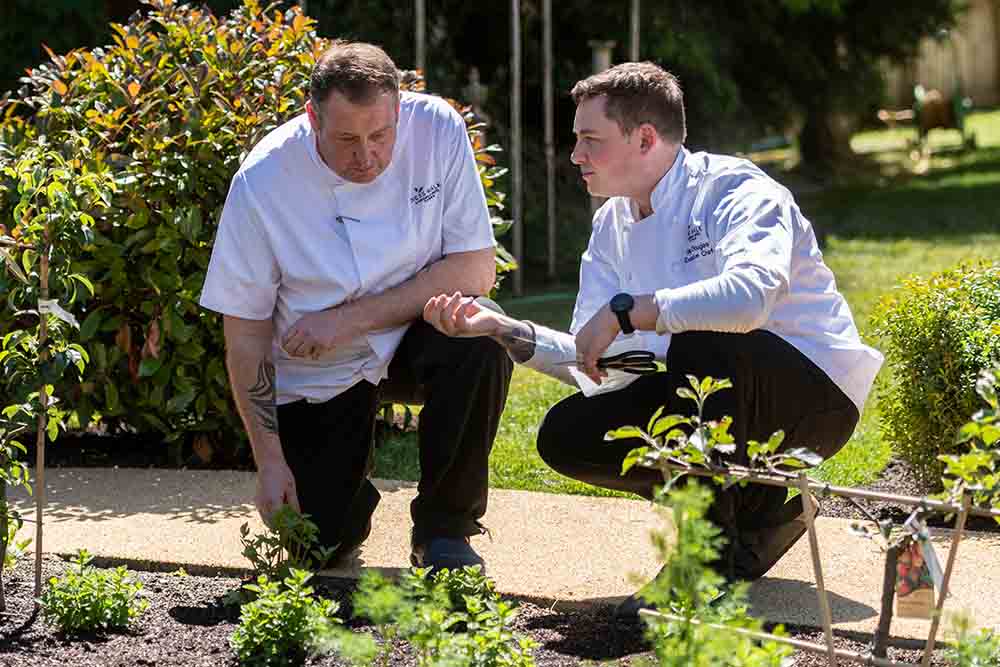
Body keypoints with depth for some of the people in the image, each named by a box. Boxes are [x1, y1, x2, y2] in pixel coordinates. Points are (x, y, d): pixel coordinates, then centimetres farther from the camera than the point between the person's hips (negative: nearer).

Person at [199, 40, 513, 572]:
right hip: (316, 378, -1)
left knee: (481, 342, -32)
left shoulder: (437, 129, -19)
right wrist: (269, 461, -15)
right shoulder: (260, 182, -20)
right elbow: (245, 337, -12)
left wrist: (351, 319, -25)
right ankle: (353, 485, 26)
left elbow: (476, 270, -19)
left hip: (413, 335, 1)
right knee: (317, 543, -12)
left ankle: (444, 528, -12)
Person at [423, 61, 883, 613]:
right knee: (565, 435, -9)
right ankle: (757, 515, 2)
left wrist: (624, 311, -35)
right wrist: (505, 330, -10)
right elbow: (594, 362, 5)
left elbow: (750, 293, -40)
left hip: (816, 392, -8)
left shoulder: (736, 191, -18)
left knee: (700, 345, -37)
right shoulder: (612, 224, 6)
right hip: (717, 397, 8)